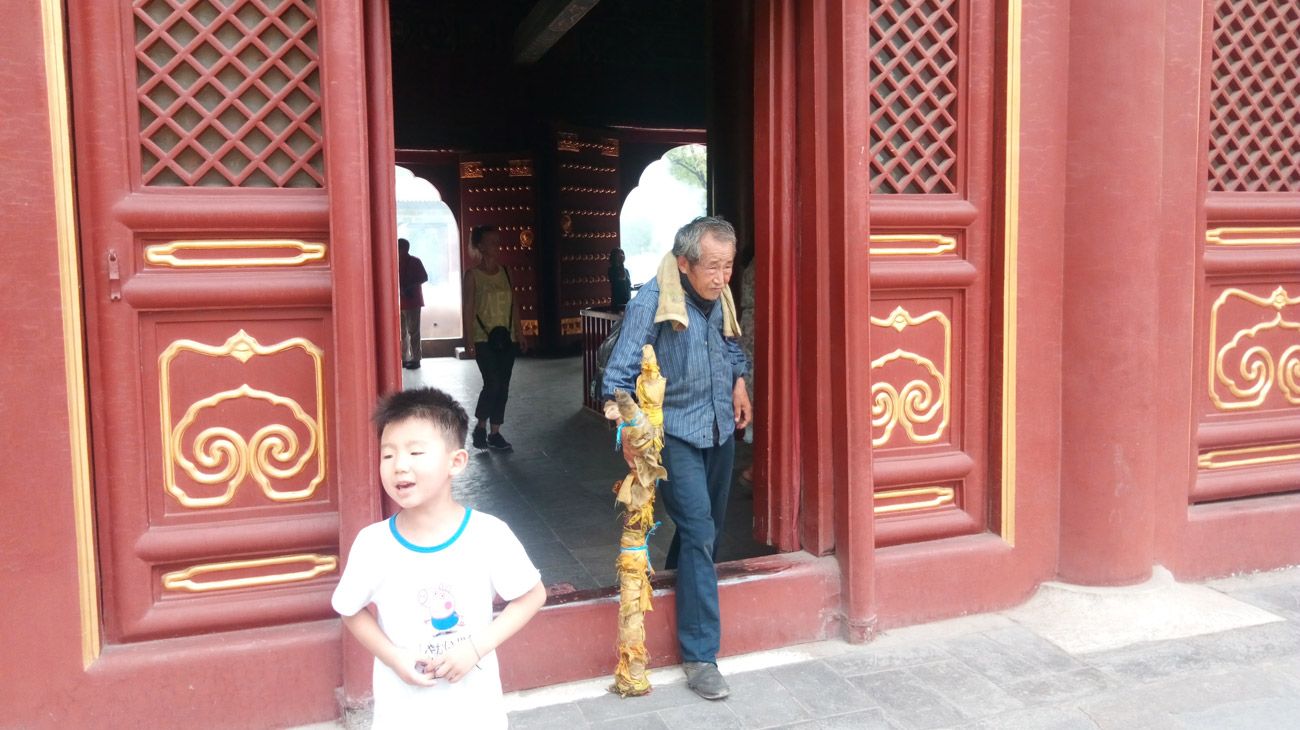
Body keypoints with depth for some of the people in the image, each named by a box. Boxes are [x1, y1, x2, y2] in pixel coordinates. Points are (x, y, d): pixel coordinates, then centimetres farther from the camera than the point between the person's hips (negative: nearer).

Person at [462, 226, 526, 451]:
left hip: (506, 338, 5)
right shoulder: (473, 275, -4)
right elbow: (468, 309, -6)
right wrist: (469, 341, -11)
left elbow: (513, 304, 12)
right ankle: (480, 426, 10)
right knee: (492, 384, -12)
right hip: (484, 339, -4)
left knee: (503, 387, 4)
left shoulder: (505, 271, 9)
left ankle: (495, 433, 14)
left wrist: (519, 335, 9)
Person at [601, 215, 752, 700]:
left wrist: (739, 383, 4)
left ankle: (679, 585, 45)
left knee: (709, 530, 17)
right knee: (699, 533, -11)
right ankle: (700, 656, -3)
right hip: (675, 433, -6)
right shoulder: (651, 302, -20)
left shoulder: (719, 297, -1)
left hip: (720, 428, 6)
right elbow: (620, 374, -19)